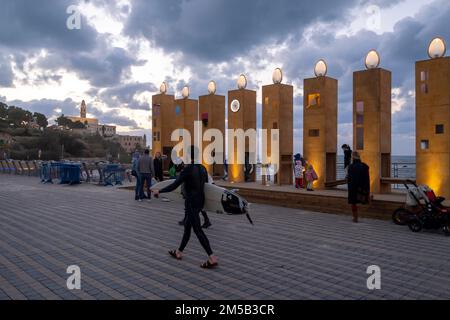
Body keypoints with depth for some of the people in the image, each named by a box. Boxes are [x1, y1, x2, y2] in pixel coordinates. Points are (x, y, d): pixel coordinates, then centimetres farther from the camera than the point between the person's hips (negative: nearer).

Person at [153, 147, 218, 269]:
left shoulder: (187, 169, -17)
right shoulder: (203, 169, 5)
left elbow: (174, 186, -16)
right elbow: (206, 184, 15)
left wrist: (159, 191, -4)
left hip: (191, 203, -8)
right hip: (200, 201, 8)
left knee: (198, 230, -4)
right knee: (187, 226, 20)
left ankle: (212, 258, -7)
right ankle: (179, 252, 35)